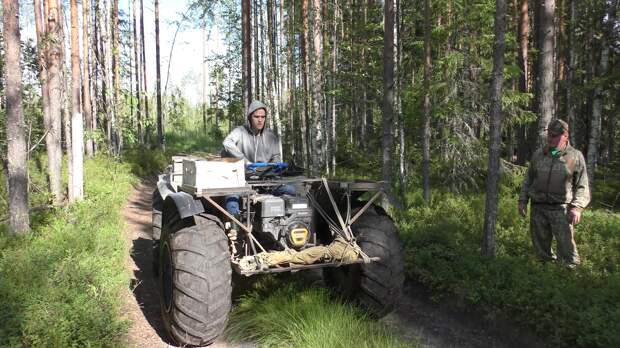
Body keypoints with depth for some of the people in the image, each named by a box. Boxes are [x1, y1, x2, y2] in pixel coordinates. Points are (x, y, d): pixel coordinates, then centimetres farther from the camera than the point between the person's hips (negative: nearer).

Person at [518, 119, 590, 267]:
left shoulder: (575, 156, 0)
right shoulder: (538, 154, 10)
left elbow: (582, 186, -1)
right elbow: (528, 179, 17)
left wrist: (577, 207, -14)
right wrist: (523, 200, 11)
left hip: (560, 209, -4)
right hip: (538, 208, 4)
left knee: (566, 246, -9)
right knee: (540, 245, 10)